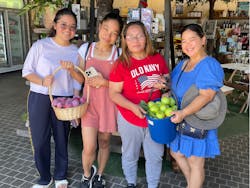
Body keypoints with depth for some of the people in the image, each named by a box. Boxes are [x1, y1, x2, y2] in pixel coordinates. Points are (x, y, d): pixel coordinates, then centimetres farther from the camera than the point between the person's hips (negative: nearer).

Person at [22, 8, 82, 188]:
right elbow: (26, 71, -3)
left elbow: (80, 80, 4)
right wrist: (42, 81, -21)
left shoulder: (75, 51, 5)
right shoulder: (40, 45, -3)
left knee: (62, 139, 11)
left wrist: (72, 70, -16)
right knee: (40, 140, 5)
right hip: (39, 99, -1)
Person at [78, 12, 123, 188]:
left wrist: (104, 82, -18)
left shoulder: (119, 54, -6)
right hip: (89, 103, 1)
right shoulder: (85, 49, 0)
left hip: (109, 104, 0)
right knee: (89, 148, -3)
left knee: (104, 142, 14)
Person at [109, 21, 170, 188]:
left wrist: (164, 84, -14)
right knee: (130, 155, 18)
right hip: (130, 119, -2)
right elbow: (113, 93, -12)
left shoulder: (158, 59, -3)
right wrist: (133, 107, -26)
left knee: (155, 156, 16)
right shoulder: (121, 64, -12)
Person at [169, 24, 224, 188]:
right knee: (176, 153, 23)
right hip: (181, 120, 9)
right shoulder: (183, 64, 8)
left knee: (195, 163, 7)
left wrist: (183, 113, -38)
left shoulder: (209, 65, -19)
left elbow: (206, 96, -29)